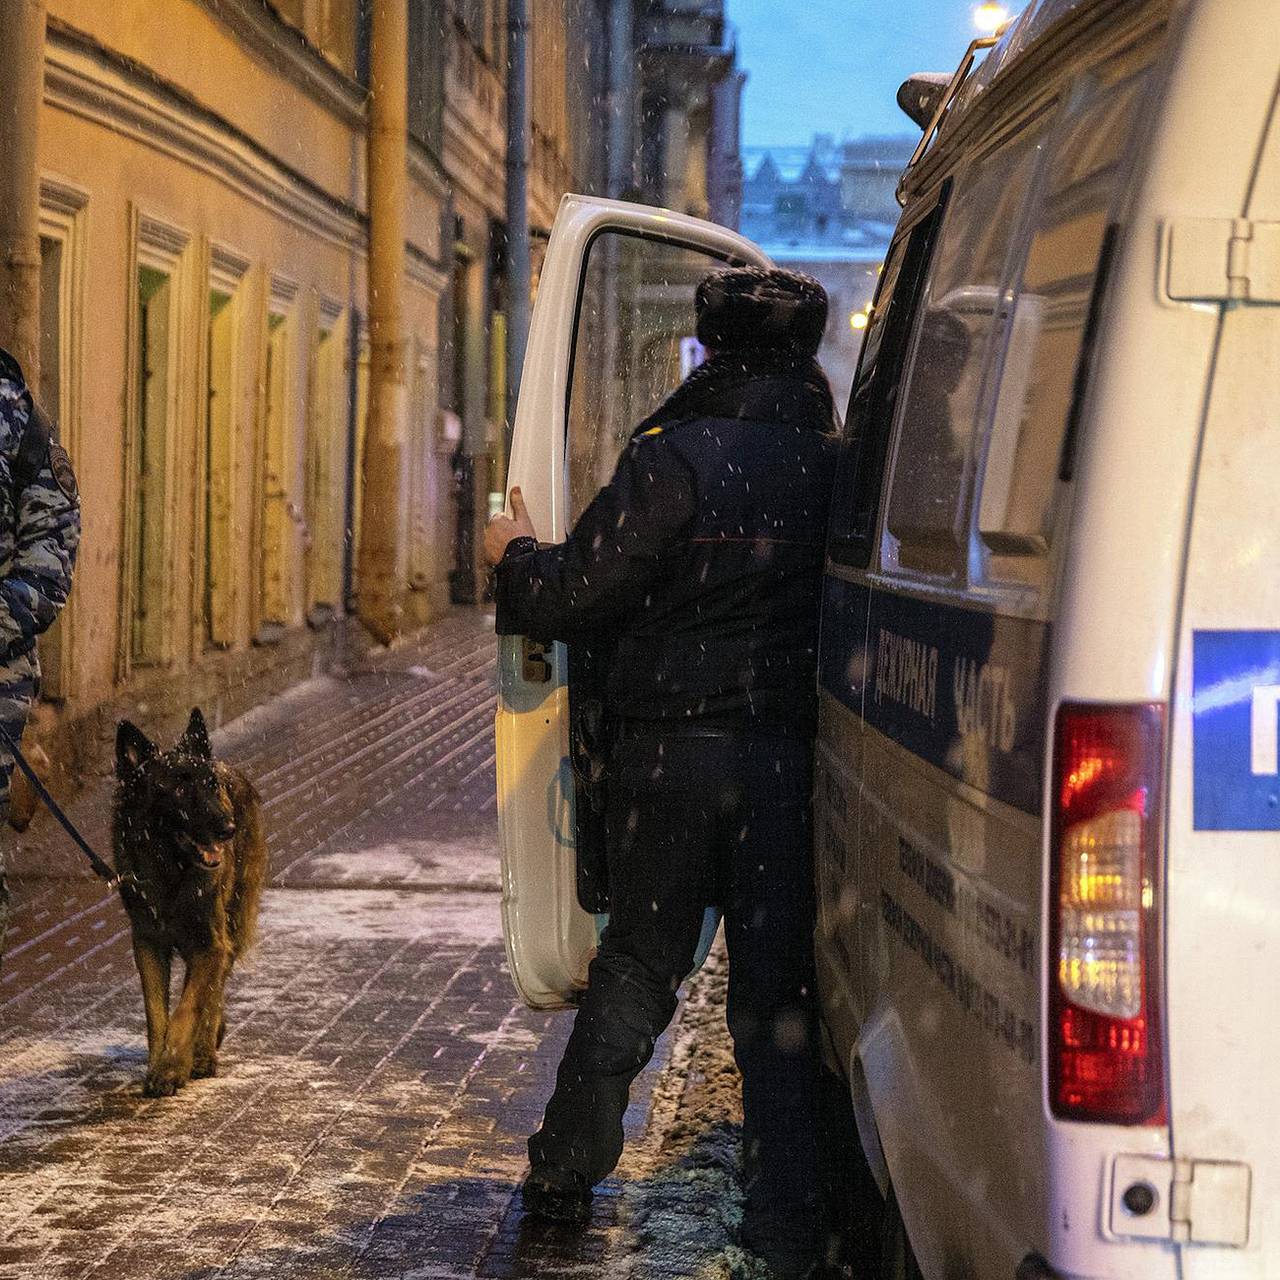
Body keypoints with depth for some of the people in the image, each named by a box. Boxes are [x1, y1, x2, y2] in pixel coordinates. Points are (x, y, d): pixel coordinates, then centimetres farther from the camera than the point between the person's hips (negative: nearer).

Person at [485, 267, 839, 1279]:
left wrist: (515, 556, 10)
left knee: (638, 965, 14)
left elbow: (577, 593, -10)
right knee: (779, 986, 8)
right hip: (793, 758, 2)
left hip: (672, 751, -2)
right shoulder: (837, 471, -1)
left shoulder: (674, 460, -11)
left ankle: (565, 1172, 24)